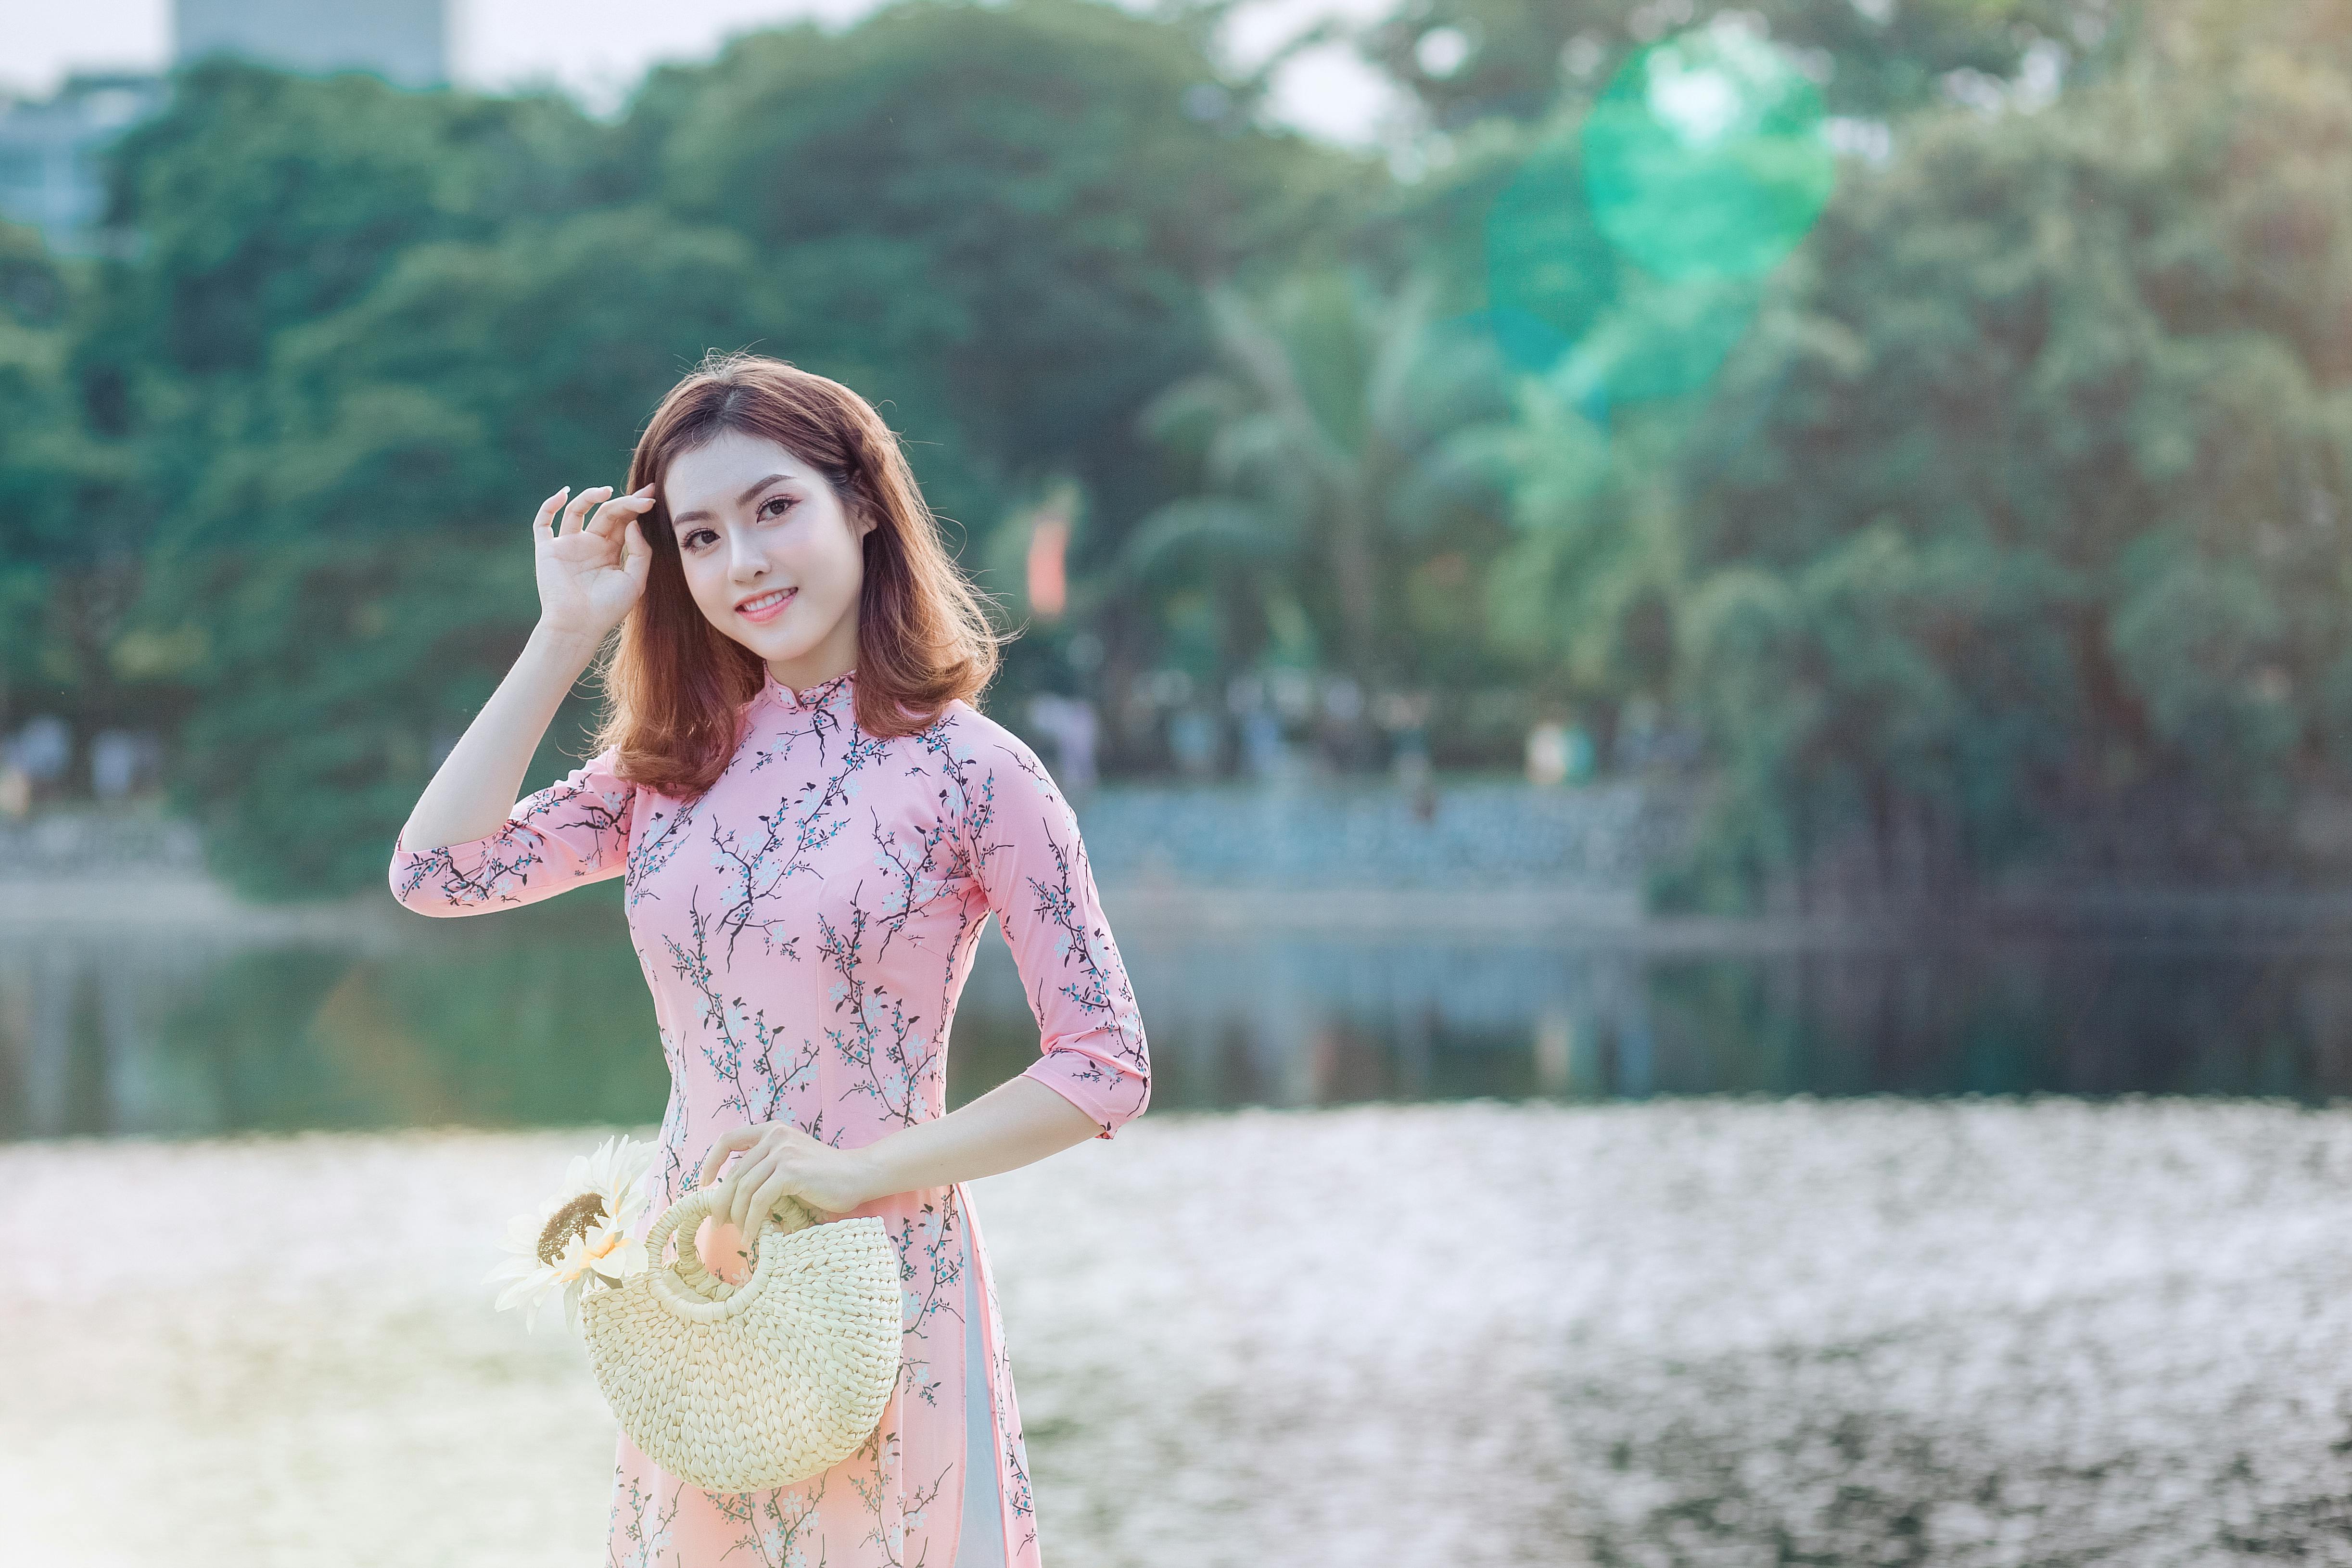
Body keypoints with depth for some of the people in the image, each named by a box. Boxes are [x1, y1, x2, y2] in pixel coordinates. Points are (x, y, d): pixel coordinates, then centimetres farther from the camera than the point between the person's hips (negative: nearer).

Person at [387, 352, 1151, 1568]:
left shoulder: (971, 772, -9)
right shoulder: (673, 764, 6)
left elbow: (1106, 1070, -10)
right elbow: (436, 872, -4)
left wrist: (863, 1169, -18)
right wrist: (564, 636, -2)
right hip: (693, 1283, 5)